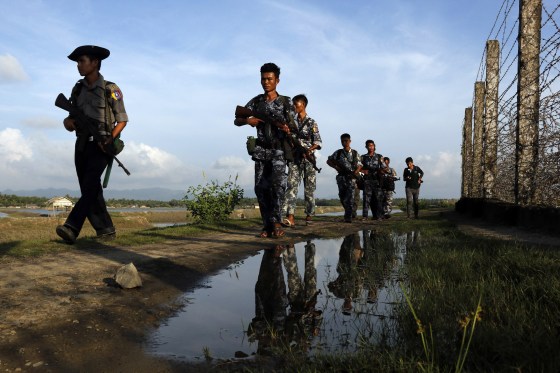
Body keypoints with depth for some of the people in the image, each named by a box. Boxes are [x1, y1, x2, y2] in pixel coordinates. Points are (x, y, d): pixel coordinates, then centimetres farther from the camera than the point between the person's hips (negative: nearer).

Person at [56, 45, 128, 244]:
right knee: (90, 190, 4)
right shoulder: (78, 89, 14)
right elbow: (72, 118, 17)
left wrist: (110, 139, -17)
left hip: (100, 146, -6)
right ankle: (106, 230, 11)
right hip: (82, 145, 6)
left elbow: (122, 119, -2)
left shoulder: (110, 89, -2)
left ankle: (71, 228, -30)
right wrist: (68, 121, -8)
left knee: (90, 184, -20)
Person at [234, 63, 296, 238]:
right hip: (261, 151, 3)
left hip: (279, 150, -3)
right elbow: (237, 121, 11)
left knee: (277, 184, -20)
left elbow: (292, 126, 0)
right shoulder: (256, 101, 11)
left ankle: (276, 222, -11)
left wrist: (285, 127, -24)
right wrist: (248, 120, -11)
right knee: (261, 188, -1)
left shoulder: (285, 102, 4)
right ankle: (268, 225, 6)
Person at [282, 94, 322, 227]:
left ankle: (309, 215, 17)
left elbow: (318, 142, -6)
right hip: (294, 159, 3)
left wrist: (309, 149, -24)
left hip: (308, 159, -2)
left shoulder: (311, 123, 2)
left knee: (309, 188, 3)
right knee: (292, 186, -12)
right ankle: (290, 217, -21)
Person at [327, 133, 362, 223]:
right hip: (341, 177, 2)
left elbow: (359, 165, 8)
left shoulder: (355, 153, 5)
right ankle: (348, 213, 27)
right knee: (342, 198, 6)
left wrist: (356, 172, -11)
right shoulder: (338, 153, 6)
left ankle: (348, 217, -14)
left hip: (351, 178, -2)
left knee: (349, 198, -13)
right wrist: (335, 167, -4)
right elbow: (329, 161, 12)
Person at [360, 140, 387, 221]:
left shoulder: (379, 157, 10)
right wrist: (363, 171, -9)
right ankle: (364, 216, -8)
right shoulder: (363, 157, 11)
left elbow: (384, 168, 8)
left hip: (377, 180, 0)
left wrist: (381, 171, -13)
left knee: (378, 198, -1)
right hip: (367, 180, 0)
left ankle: (378, 216, 5)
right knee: (366, 198, -7)